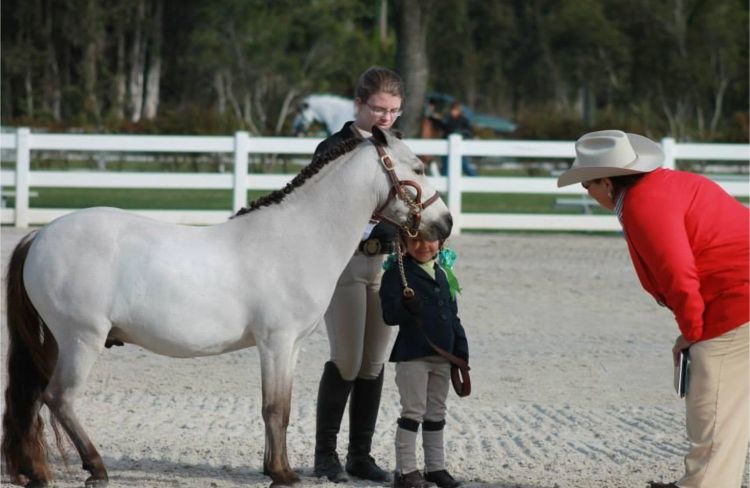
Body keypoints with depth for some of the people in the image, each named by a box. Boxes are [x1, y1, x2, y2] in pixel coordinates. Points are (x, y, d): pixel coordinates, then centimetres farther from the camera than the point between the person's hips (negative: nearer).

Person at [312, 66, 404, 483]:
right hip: (344, 261, -5)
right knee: (346, 362, -8)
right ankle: (326, 453, 2)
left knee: (374, 364, 6)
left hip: (387, 262, 5)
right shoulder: (334, 149, -4)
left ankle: (361, 455, 13)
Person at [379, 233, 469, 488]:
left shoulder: (444, 274, 14)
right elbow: (389, 313, -16)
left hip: (442, 356, 7)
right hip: (412, 355, -7)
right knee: (413, 411, -6)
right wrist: (406, 308, -38)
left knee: (436, 414, 14)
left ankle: (435, 467, 22)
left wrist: (461, 351, 13)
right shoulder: (397, 273, -7)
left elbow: (453, 315, 18)